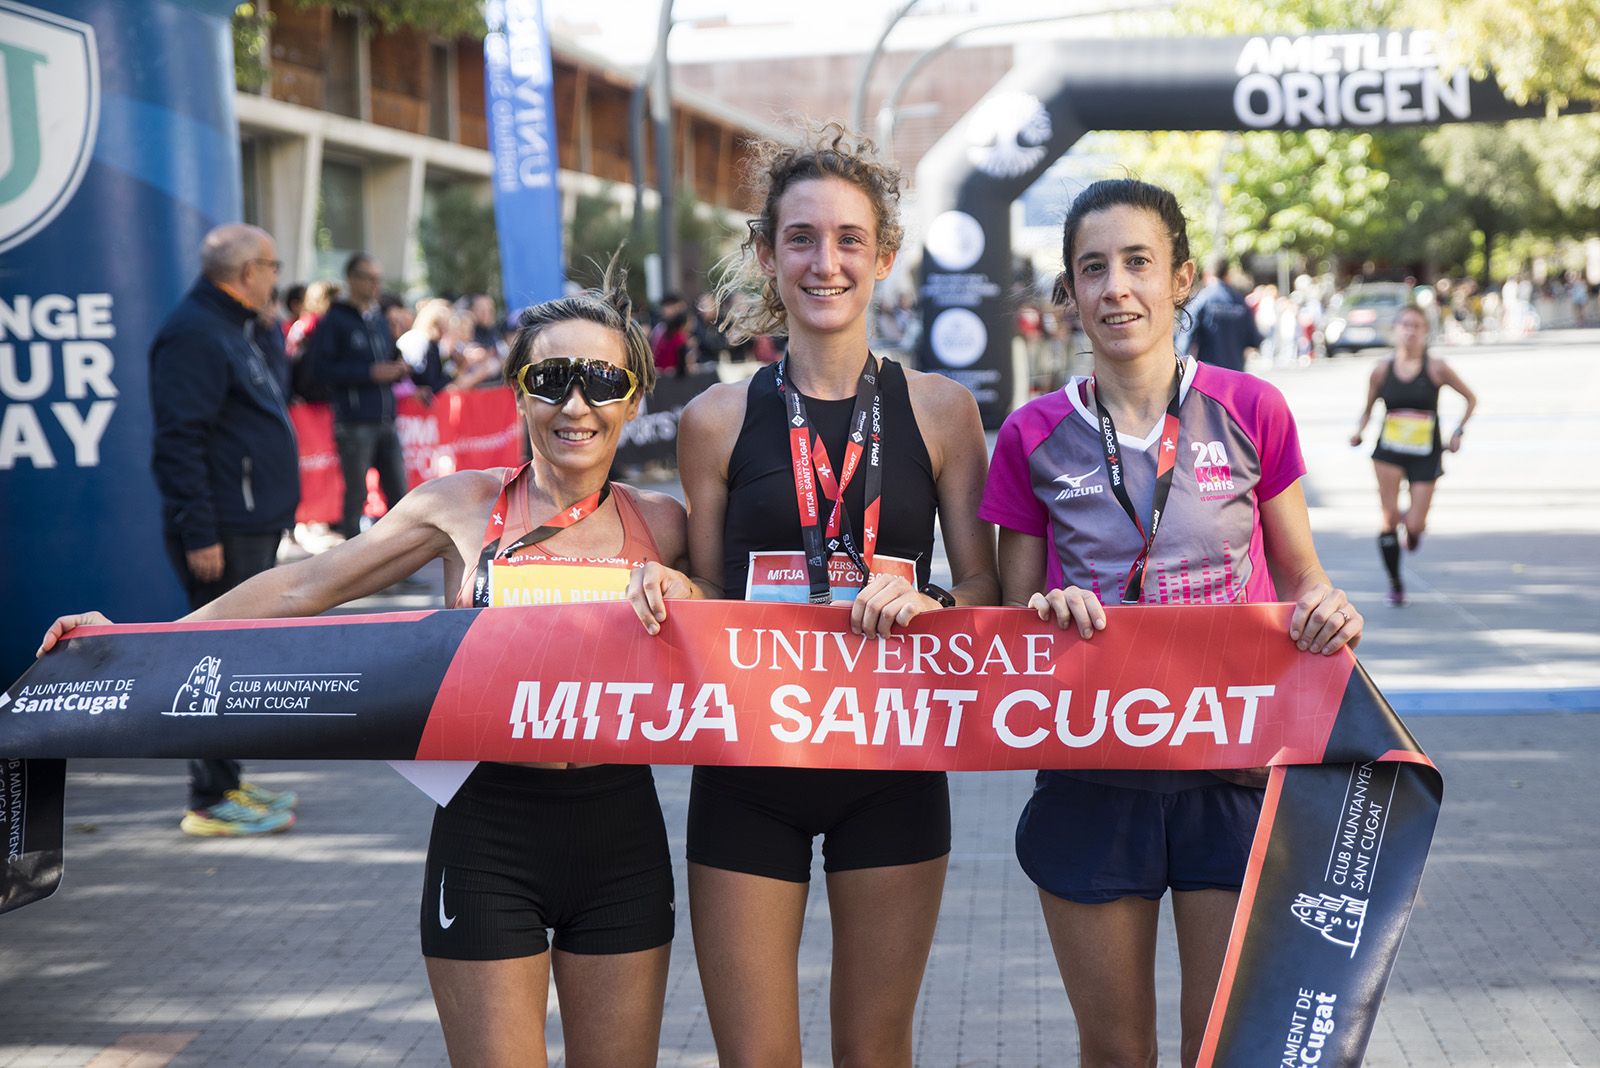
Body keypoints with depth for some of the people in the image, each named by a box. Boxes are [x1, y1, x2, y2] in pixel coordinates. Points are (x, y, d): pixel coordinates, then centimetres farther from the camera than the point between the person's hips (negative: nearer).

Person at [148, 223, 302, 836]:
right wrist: (199, 534, -23)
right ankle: (212, 803, -3)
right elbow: (179, 441, -21)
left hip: (253, 527, 11)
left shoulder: (237, 328, 16)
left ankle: (225, 782, 25)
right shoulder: (193, 335, -15)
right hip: (223, 533, -11)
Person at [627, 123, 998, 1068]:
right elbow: (709, 594, 10)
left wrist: (925, 605, -16)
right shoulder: (719, 419, 2)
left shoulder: (940, 409, 1)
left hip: (893, 764, 0)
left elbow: (983, 589, 5)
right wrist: (668, 588, -12)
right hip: (749, 768, 0)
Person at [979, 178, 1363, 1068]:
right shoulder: (1035, 437, 2)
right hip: (1090, 781, 1)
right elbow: (1011, 620, 9)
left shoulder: (1250, 410, 1)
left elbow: (1300, 576, 10)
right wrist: (1048, 614, -14)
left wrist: (1329, 612, -12)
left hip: (1233, 770, -1)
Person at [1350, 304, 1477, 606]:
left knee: (1414, 526, -7)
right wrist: (1358, 432, -6)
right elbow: (1368, 409, 12)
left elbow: (1470, 398, 7)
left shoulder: (1436, 368, -3)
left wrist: (1458, 432, -1)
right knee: (1389, 518, -11)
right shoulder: (1382, 370, 1)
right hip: (1389, 451, 1)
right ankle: (1395, 584, 6)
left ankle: (1413, 523, 33)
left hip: (1426, 456, -1)